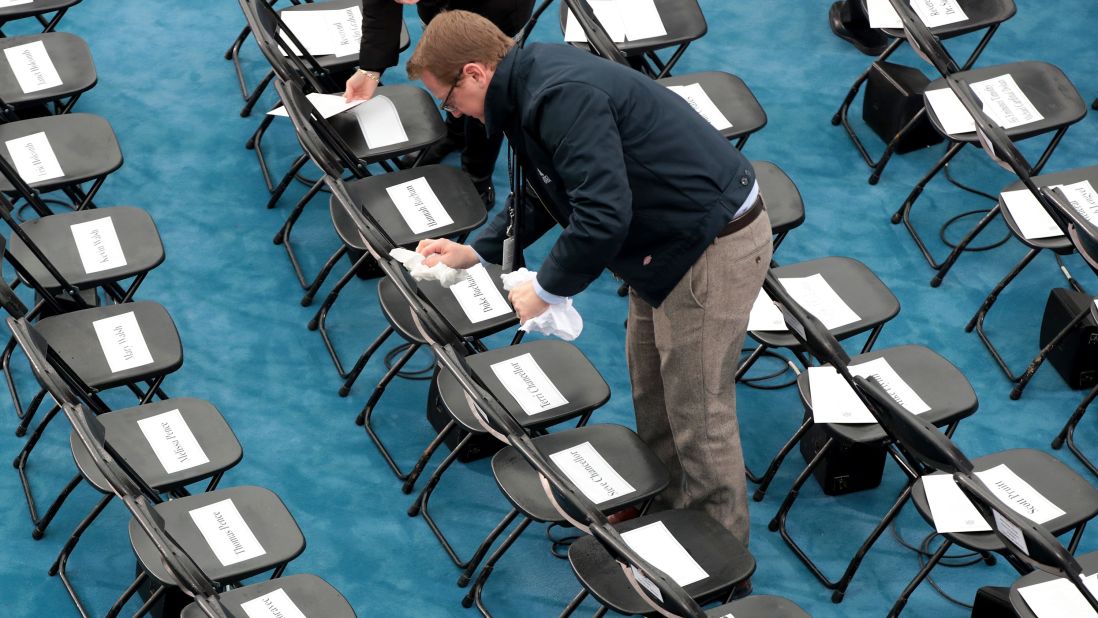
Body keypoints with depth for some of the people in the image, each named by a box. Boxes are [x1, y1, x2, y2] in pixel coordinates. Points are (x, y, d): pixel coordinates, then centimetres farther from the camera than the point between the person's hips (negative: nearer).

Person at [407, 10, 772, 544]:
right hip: (676, 237, 10)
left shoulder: (564, 97, -27)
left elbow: (602, 216, -31)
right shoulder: (534, 81, 5)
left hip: (714, 246, -10)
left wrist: (545, 290, -16)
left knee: (697, 410, 2)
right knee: (650, 384, 22)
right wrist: (474, 252, 16)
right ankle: (662, 505, 38)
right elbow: (545, 193, 20)